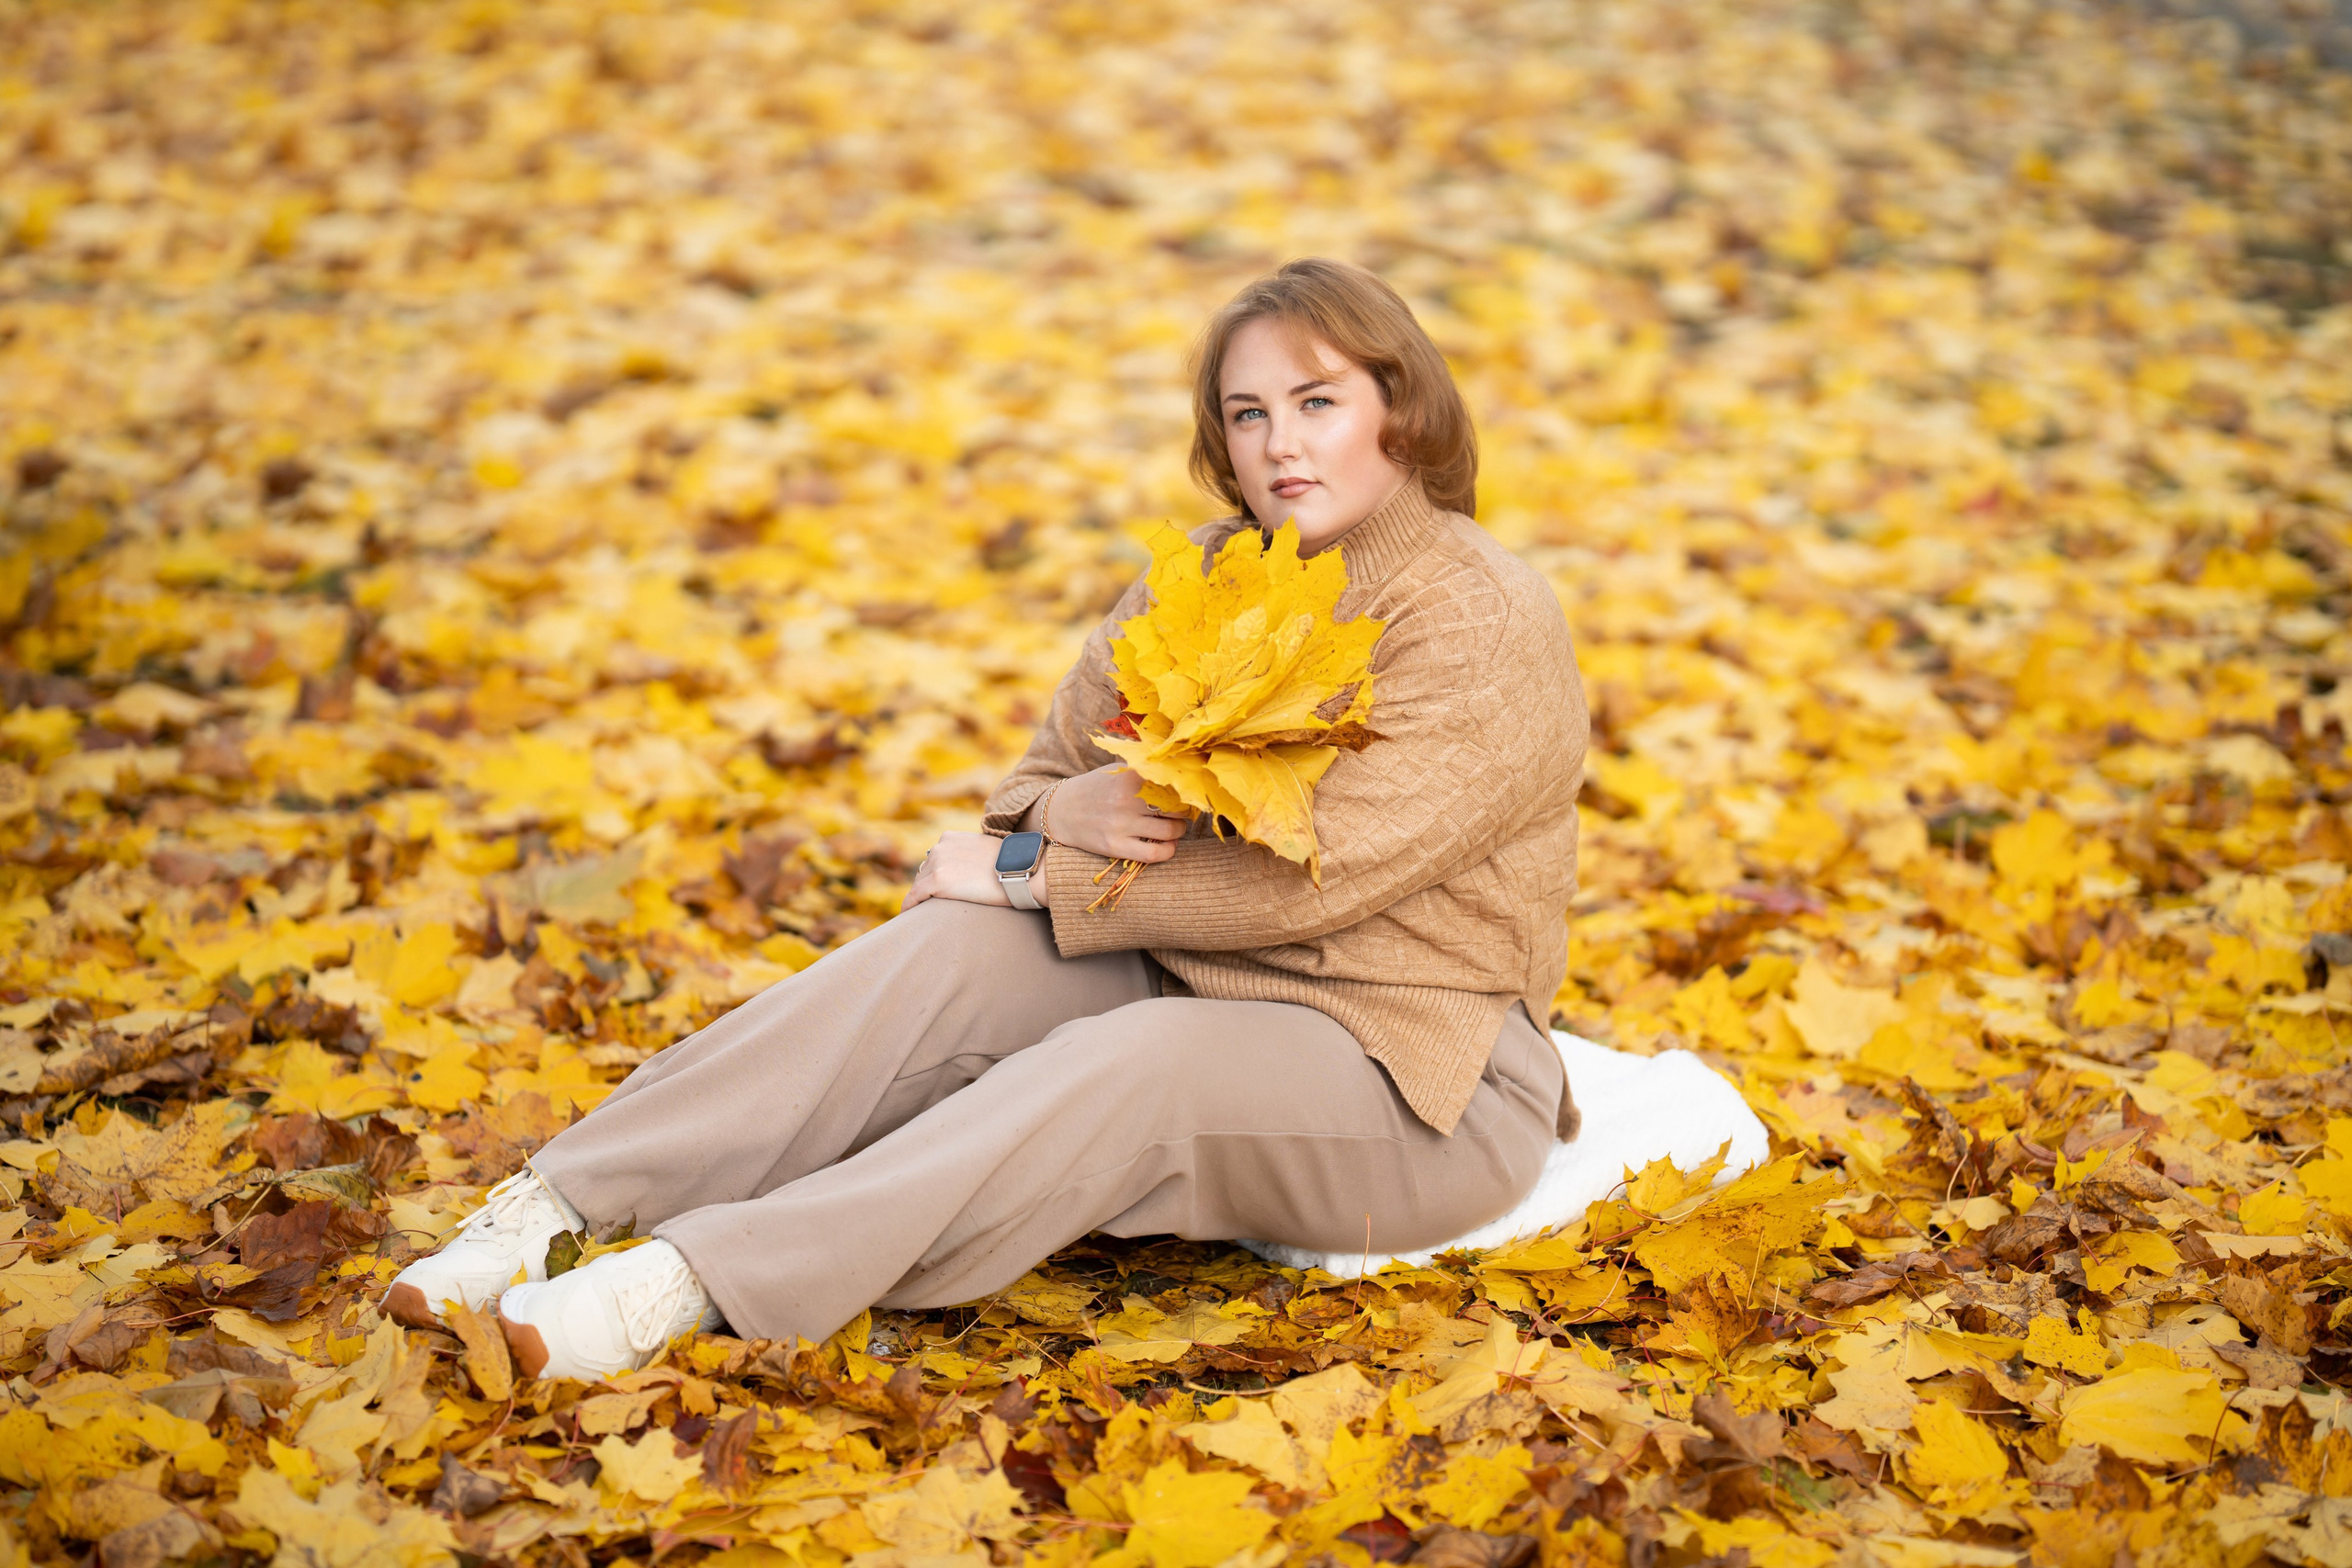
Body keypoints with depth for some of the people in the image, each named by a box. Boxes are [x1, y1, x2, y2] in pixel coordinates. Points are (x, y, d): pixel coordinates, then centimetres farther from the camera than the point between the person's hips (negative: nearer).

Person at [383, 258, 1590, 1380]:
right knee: (951, 948, -20)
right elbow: (1037, 783, 7)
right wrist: (1066, 816, -19)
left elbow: (1296, 880, -22)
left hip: (1414, 1086, -6)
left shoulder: (1490, 633, -15)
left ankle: (692, 1286, -45)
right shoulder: (1208, 577, 7)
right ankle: (555, 1206, -27)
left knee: (1146, 1057, -36)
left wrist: (1032, 873, -15)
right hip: (1190, 992, 6)